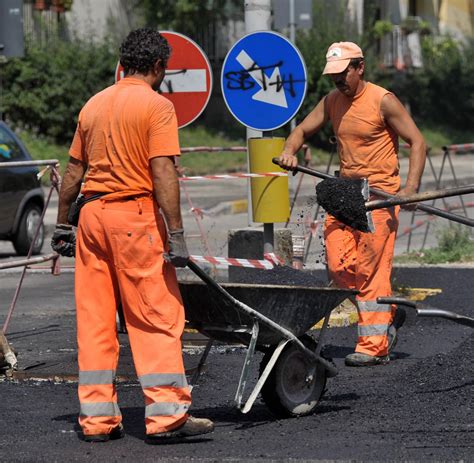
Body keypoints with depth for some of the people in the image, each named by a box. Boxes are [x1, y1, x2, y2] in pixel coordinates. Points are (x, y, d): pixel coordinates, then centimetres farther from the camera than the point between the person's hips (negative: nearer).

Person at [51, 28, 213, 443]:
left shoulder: (94, 105, 13)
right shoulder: (157, 105, -6)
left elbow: (73, 171, 15)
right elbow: (163, 174, -14)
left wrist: (63, 225, 22)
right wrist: (176, 235, -14)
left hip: (92, 214, 7)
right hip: (135, 213, -6)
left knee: (94, 319, 8)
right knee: (159, 317, -3)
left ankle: (96, 417, 10)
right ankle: (166, 415, -6)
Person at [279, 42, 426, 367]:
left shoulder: (383, 101, -9)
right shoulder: (332, 102, 9)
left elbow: (417, 141, -8)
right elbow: (302, 130, 18)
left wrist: (411, 187, -19)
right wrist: (290, 151, -6)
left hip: (379, 193, -6)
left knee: (372, 270, -8)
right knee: (339, 267, 0)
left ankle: (374, 347, -5)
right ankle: (389, 314, 21)